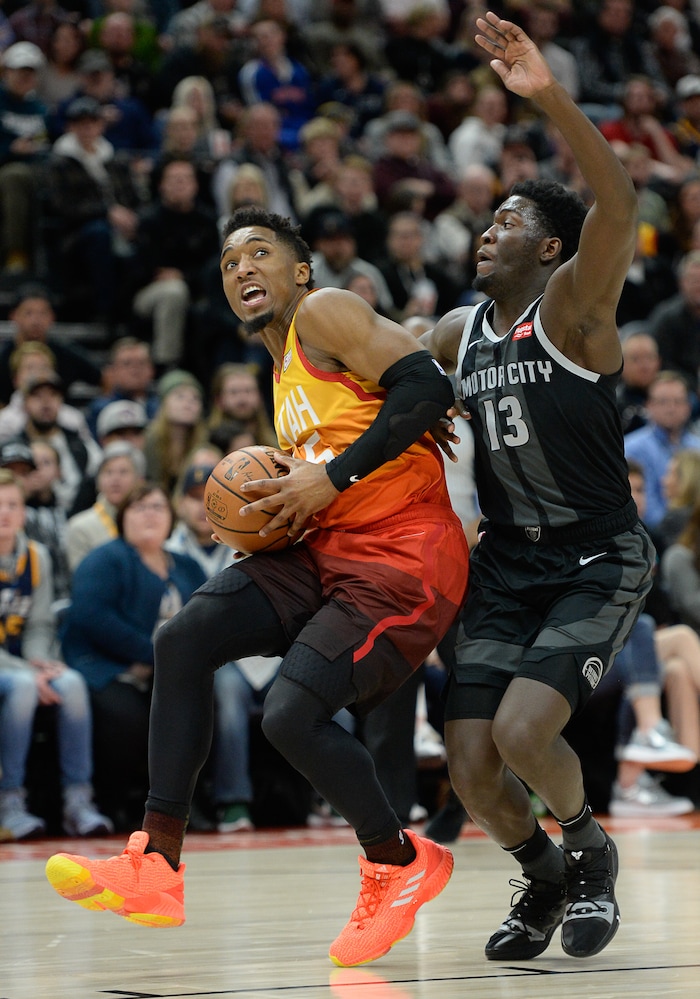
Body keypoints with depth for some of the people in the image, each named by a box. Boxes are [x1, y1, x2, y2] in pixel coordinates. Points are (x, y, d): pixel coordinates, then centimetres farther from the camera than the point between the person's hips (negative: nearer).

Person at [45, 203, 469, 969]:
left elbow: (427, 388, -19)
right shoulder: (283, 373, 23)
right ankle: (156, 868, -6)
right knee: (183, 642, -7)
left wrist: (333, 478, -18)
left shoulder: (325, 312, -5)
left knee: (292, 715, -20)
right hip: (326, 547, 9)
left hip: (403, 556, -9)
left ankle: (399, 863, 7)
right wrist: (283, 498, 8)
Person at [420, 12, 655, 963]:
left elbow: (619, 205, -29)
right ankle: (544, 877, 26)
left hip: (598, 564, -6)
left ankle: (589, 849, 8)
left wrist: (550, 96, -41)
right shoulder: (459, 333, 8)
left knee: (523, 730, -23)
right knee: (470, 766, -4)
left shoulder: (572, 304, -10)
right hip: (507, 565, 6)